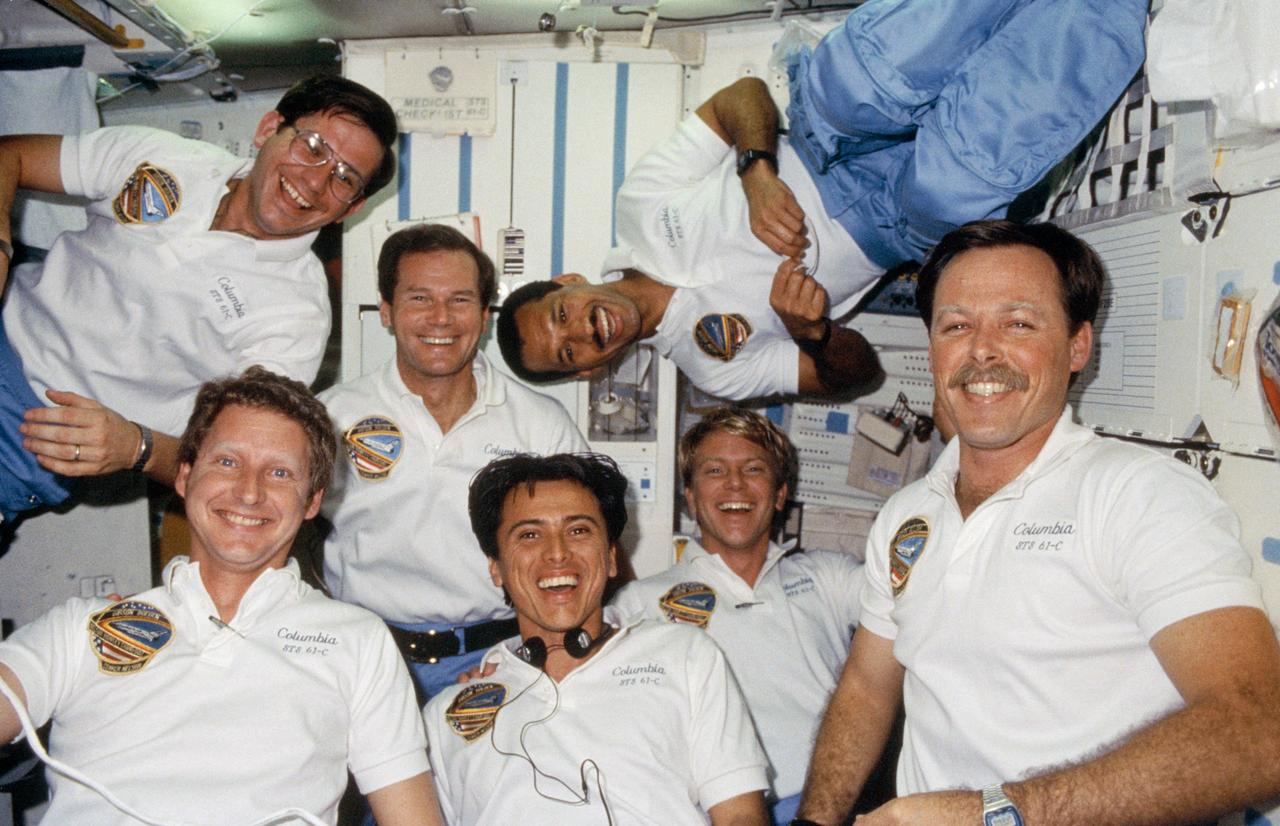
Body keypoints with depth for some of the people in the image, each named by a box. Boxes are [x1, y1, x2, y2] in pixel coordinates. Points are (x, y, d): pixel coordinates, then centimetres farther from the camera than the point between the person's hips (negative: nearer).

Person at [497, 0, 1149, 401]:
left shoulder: (638, 206, -2)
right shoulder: (711, 368, -4)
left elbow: (743, 94, -1)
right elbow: (856, 370, -2)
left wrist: (757, 173, -23)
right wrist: (810, 332, -27)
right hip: (900, 218, -2)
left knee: (864, 70, -34)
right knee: (950, 186, -39)